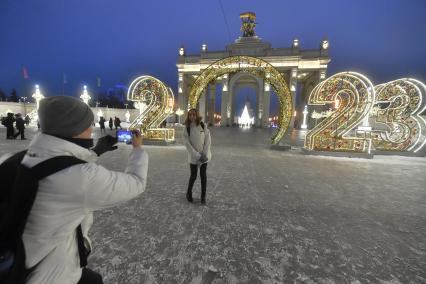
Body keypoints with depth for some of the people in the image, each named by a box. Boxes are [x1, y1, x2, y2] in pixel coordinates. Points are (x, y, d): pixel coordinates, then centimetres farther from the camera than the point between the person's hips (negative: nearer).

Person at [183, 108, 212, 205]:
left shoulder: (203, 126, -4)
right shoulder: (187, 129, -8)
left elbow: (208, 140, -5)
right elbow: (188, 144, -11)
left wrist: (205, 154, -12)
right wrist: (198, 156, -16)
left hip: (204, 155, 1)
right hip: (193, 156, -1)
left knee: (203, 175, 6)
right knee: (193, 176, 6)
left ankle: (203, 196, 22)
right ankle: (189, 193, 33)